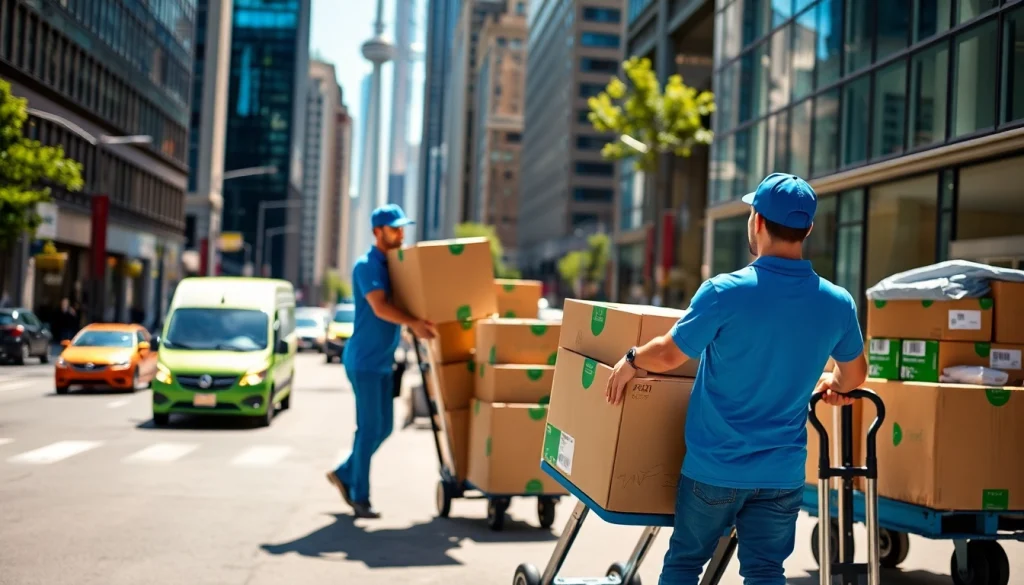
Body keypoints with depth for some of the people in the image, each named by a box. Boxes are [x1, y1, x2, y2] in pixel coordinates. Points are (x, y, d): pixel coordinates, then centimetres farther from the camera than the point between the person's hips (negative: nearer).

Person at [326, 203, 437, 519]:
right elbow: (380, 307, -29)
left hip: (383, 361, 8)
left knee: (383, 427, 12)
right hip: (364, 360, -8)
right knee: (369, 428, -5)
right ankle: (359, 497, 4)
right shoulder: (366, 266, -14)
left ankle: (345, 474, 27)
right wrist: (413, 322, -44)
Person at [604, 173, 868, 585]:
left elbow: (668, 355, -10)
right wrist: (833, 385, 34)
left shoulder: (724, 293, -19)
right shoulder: (837, 304, -5)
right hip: (782, 473, 3)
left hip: (715, 466, -3)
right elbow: (854, 376, 11)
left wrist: (630, 361, 11)